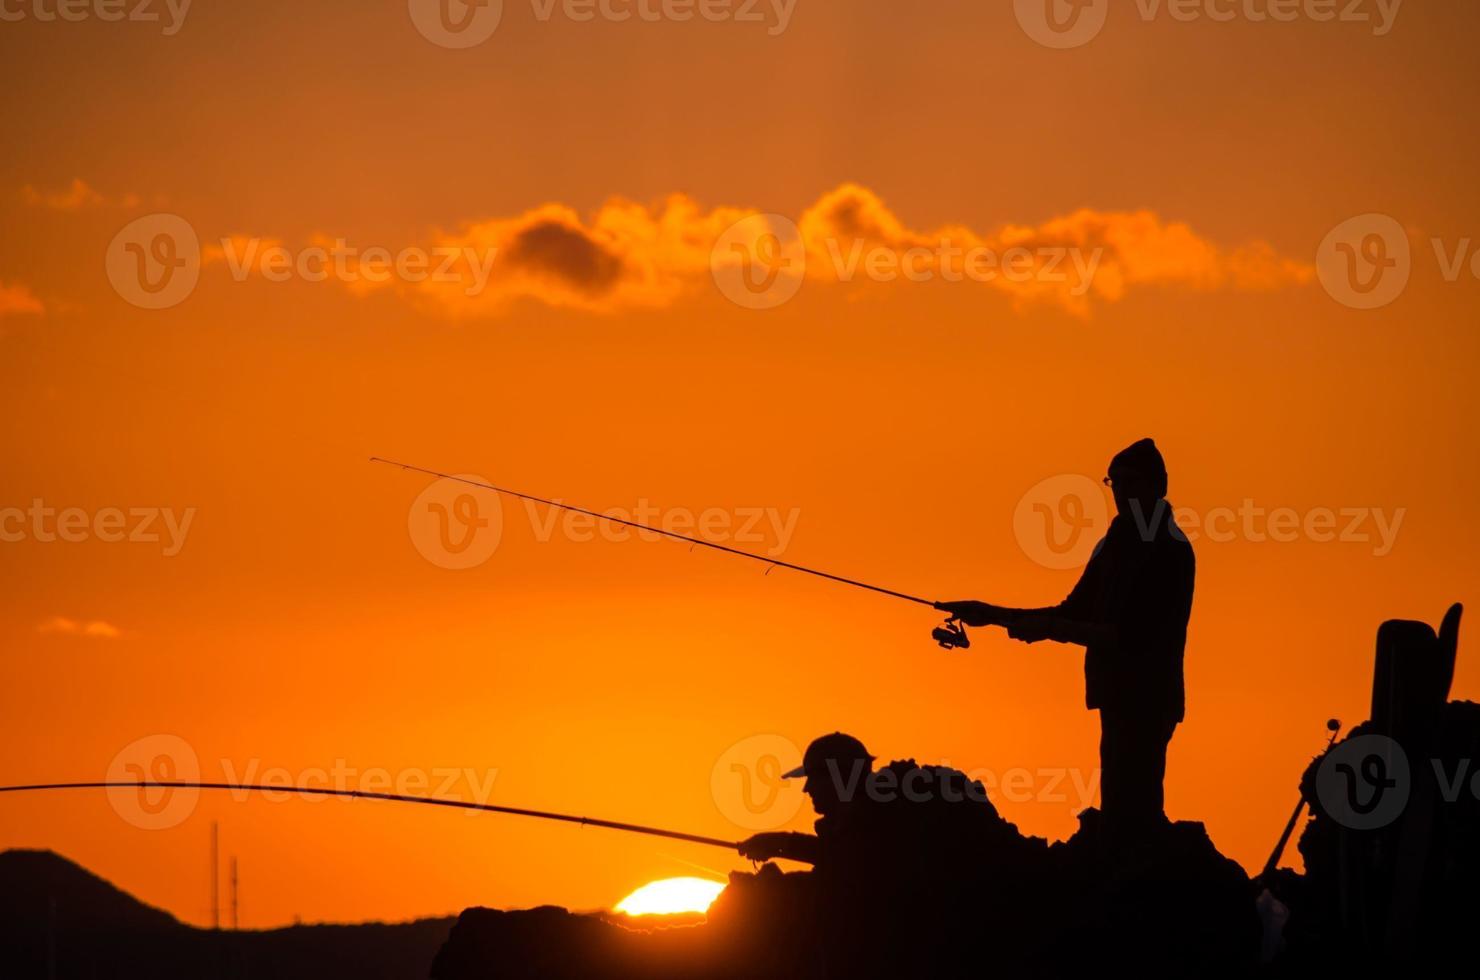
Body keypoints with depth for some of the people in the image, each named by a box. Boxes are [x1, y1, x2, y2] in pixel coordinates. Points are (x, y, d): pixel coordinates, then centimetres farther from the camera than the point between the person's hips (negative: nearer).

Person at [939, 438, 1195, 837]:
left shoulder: (1168, 550, -13)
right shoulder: (1119, 542, 16)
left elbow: (1132, 636, -20)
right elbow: (1077, 613, 22)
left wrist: (1049, 628, -19)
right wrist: (993, 615, 16)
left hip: (1144, 699, -10)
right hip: (1125, 698, 10)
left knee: (1128, 814, -15)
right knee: (1132, 815, 10)